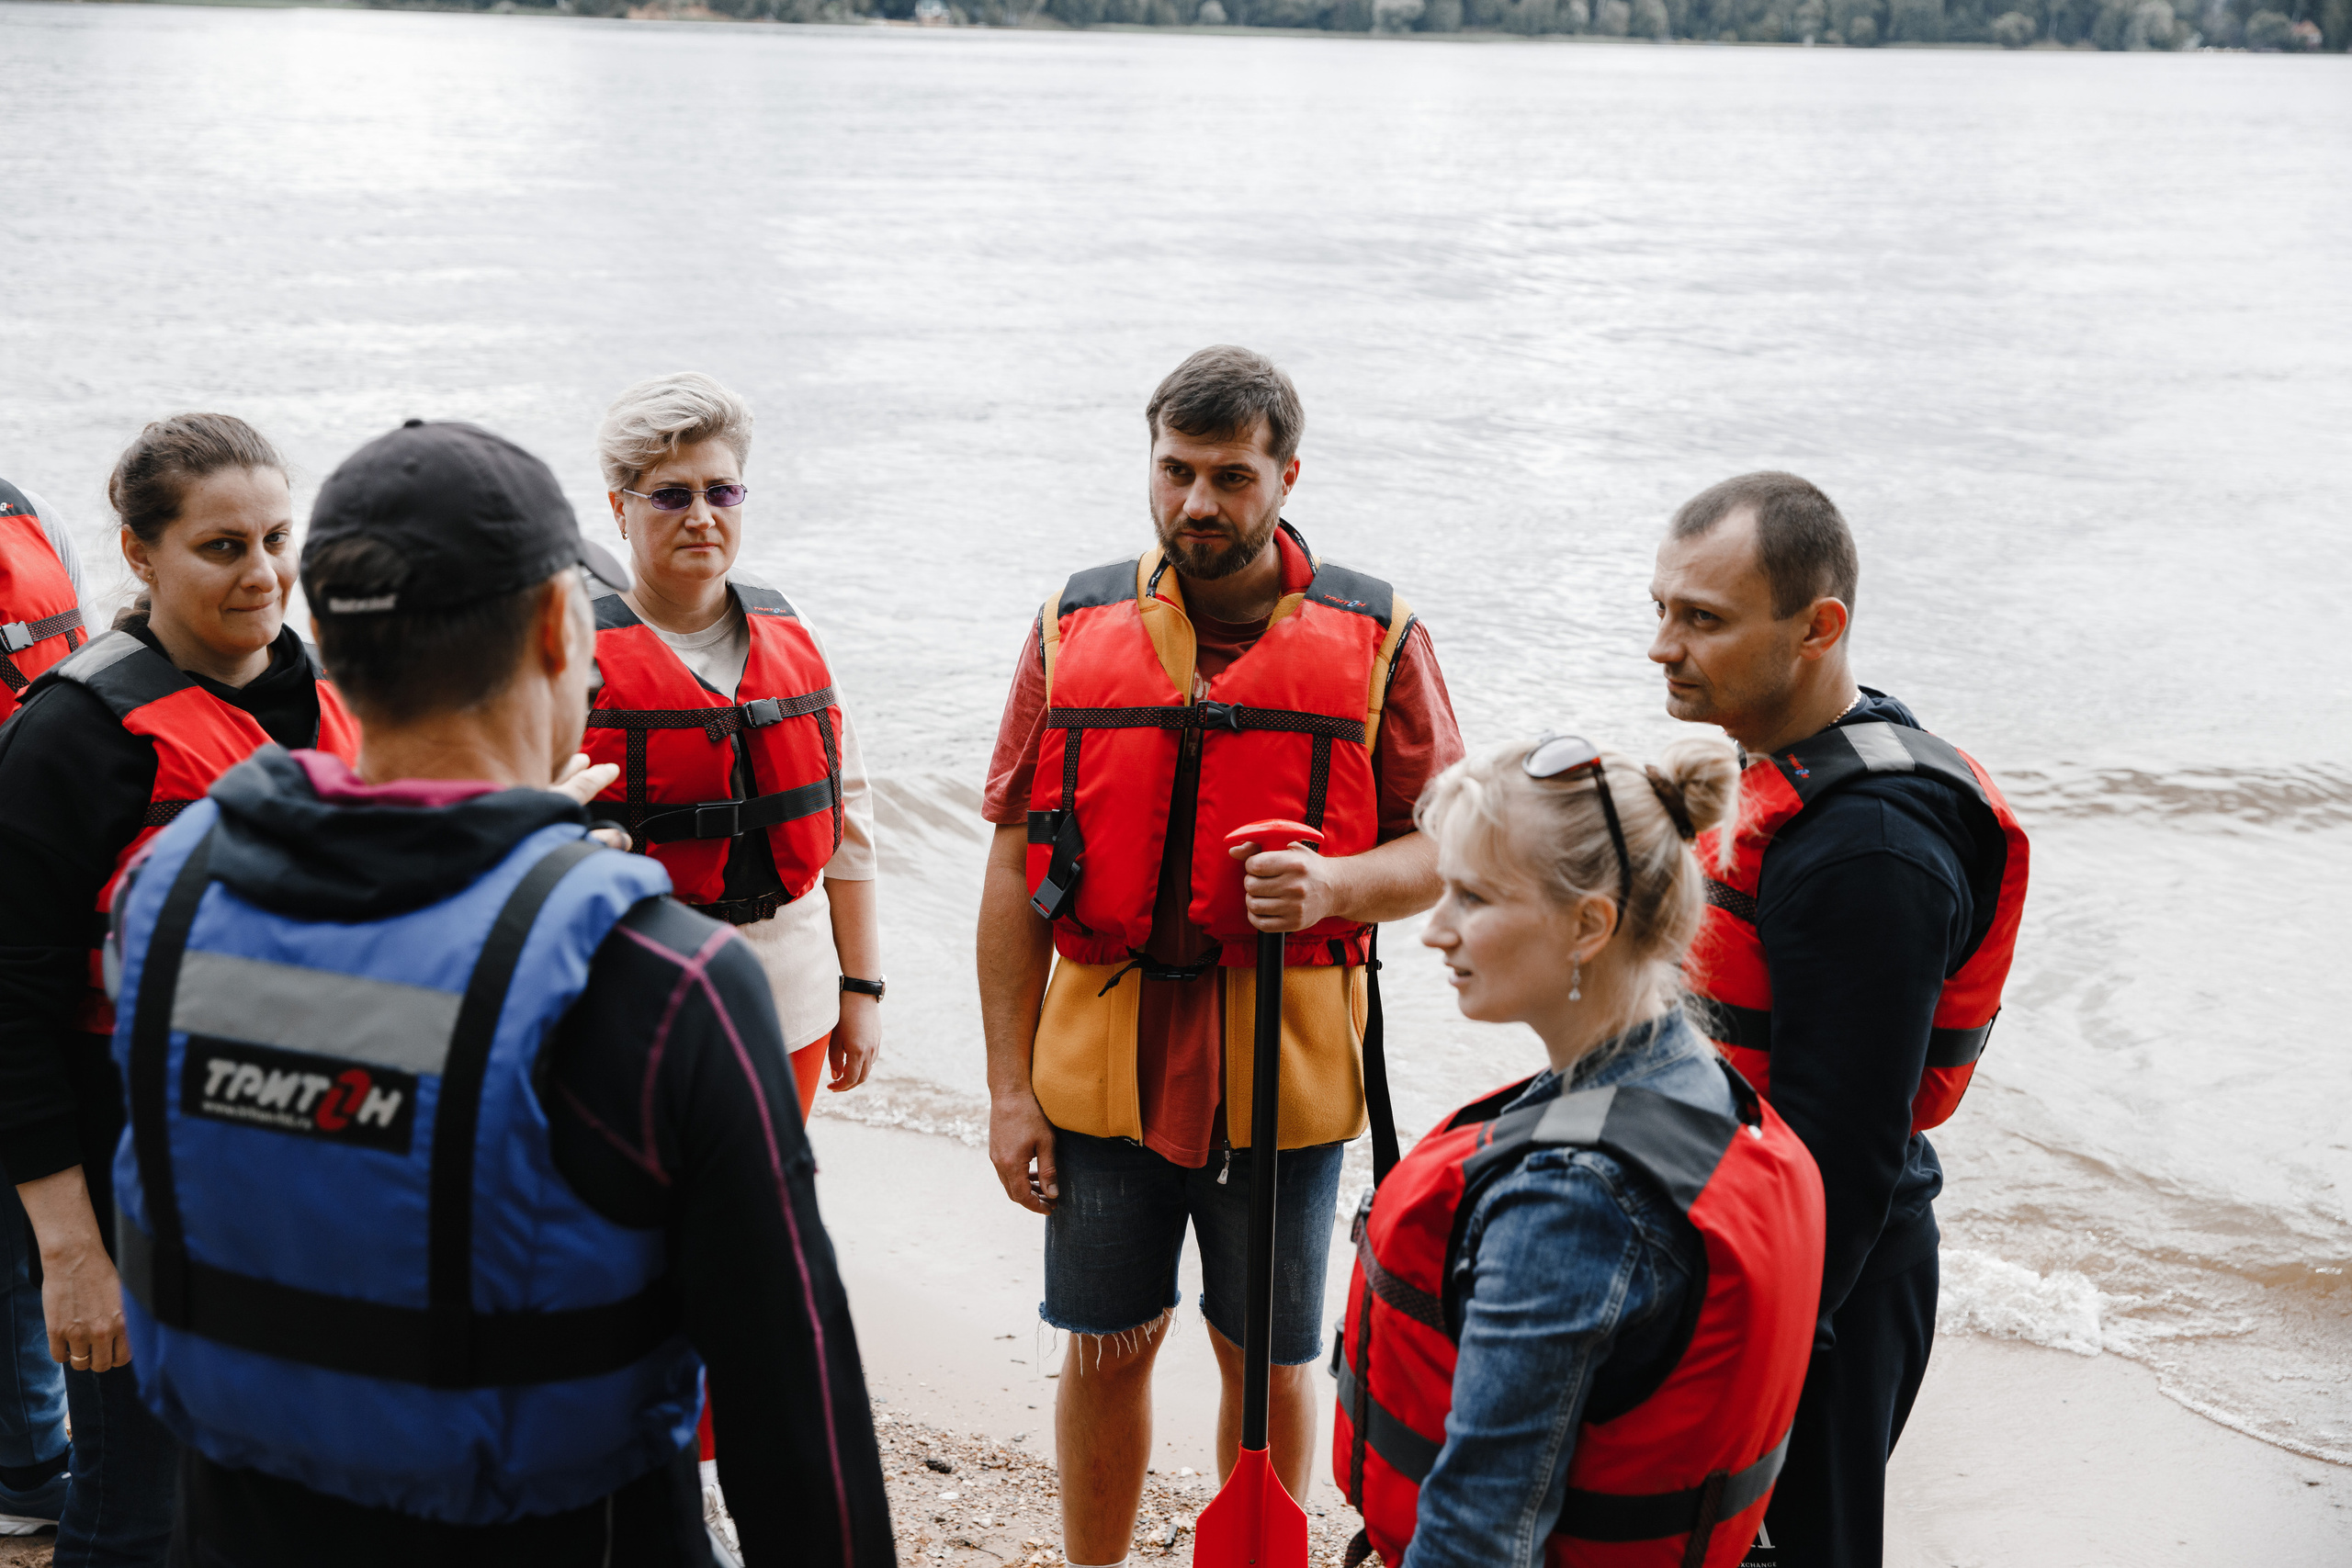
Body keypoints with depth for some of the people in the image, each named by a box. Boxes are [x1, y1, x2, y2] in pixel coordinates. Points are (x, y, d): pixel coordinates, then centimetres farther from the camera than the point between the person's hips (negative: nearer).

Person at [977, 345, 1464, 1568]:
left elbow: (1445, 850, 0)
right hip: (1102, 1058, 1)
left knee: (1268, 1361, 13)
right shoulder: (1077, 627, 1)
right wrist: (1009, 1086, -1)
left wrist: (1335, 885, -22)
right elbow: (1015, 873, 2)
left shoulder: (1373, 639, -3)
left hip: (1283, 1070, -1)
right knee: (1105, 1352, 14)